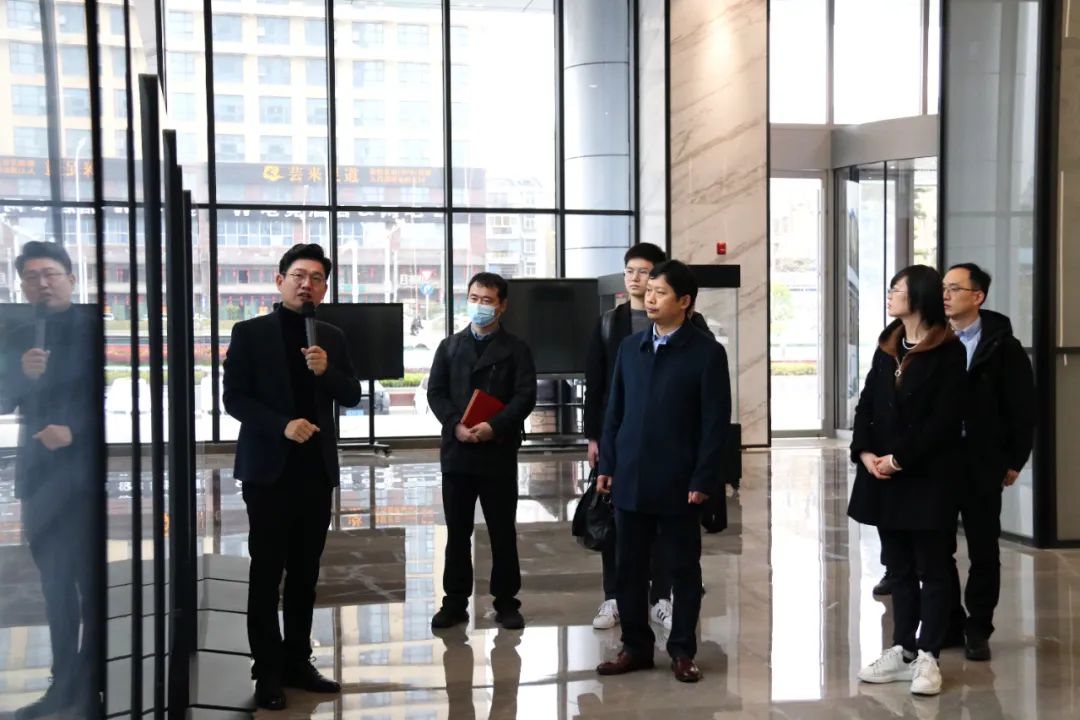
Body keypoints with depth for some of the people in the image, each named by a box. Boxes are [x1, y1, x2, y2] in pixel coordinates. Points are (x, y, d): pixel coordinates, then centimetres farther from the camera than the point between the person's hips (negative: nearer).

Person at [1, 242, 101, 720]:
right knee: (56, 583, 10)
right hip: (40, 474, 5)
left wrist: (74, 429, -17)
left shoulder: (94, 330, -2)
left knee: (91, 582, -4)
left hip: (84, 472, -5)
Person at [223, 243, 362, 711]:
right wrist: (282, 424, -20)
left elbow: (352, 397, 7)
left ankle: (297, 661, 19)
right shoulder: (250, 333, -2)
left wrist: (327, 370, -13)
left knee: (305, 573, 10)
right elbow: (234, 397, -8)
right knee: (267, 573, 2)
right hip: (269, 468, -4)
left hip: (316, 469, 4)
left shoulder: (332, 338, 10)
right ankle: (268, 672, 9)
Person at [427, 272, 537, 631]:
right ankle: (455, 602, 16)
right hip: (456, 450, 2)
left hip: (498, 452, -2)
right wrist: (456, 425, -12)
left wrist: (495, 427, -19)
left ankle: (506, 602, 14)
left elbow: (525, 396, -6)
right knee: (457, 531, 8)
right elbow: (436, 392, 5)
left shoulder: (516, 349, 3)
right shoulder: (449, 346, 12)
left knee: (502, 532, 5)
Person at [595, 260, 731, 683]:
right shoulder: (629, 347, 10)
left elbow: (715, 422, -8)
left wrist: (703, 480, -12)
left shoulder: (707, 353, -5)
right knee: (628, 568, 9)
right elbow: (615, 410, 12)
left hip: (678, 482, -4)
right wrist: (607, 465, 6)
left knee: (683, 569, 7)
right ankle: (636, 647, 22)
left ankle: (682, 651, 20)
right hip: (630, 479, 4)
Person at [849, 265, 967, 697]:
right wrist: (865, 453, -6)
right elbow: (866, 405, 8)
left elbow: (944, 419, -14)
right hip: (884, 475, 6)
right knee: (899, 568, 12)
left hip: (928, 477, -6)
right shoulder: (886, 348, 12)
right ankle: (902, 652, 19)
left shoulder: (949, 352, -8)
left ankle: (927, 657, 8)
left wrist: (899, 458, -16)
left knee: (931, 569, 3)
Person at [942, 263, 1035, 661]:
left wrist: (1014, 461, -6)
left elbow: (1023, 409, -3)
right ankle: (948, 623, 22)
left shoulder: (1004, 347, -3)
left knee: (983, 550, 7)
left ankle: (978, 629, 18)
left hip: (981, 464, -2)